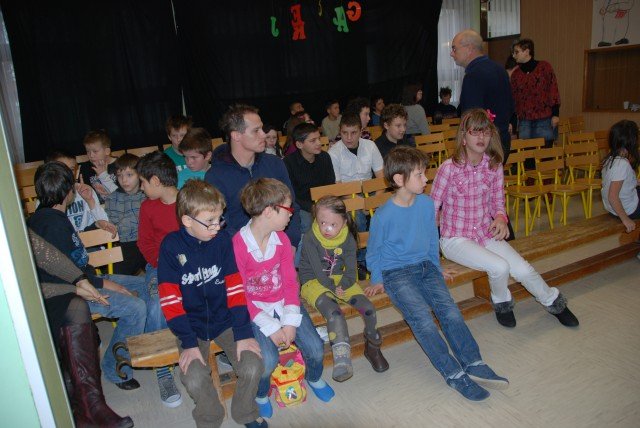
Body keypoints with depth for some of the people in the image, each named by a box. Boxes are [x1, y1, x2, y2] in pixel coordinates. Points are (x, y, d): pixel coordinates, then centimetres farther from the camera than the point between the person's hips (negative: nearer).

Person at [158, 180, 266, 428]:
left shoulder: (223, 239, -6)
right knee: (194, 380, -22)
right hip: (192, 324, -1)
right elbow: (170, 300, -10)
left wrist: (243, 333, -9)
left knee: (253, 367, -16)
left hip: (225, 319, 2)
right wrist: (188, 342, -16)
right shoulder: (171, 246, -11)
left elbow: (235, 288, -4)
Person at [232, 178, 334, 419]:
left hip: (284, 303, 5)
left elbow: (290, 281, 0)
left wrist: (290, 322, -11)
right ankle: (261, 394, 12)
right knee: (268, 360, -24)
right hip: (254, 308, -4)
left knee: (316, 349, -9)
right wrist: (271, 328, -18)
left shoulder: (282, 239, -1)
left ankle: (313, 378, 28)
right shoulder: (237, 245, -20)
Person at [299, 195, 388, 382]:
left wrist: (342, 286, -27)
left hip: (341, 280, 4)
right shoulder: (310, 239, -17)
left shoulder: (348, 239, -6)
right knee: (334, 313, -35)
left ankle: (373, 347, 13)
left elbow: (351, 271, -9)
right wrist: (334, 288, -24)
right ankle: (342, 357, -30)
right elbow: (318, 272, -18)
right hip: (314, 282, -4)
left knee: (369, 308, -15)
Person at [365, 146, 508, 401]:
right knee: (422, 318, -22)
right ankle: (454, 374, -14)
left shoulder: (427, 204, 1)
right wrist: (377, 281, -2)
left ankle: (473, 364, -8)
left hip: (425, 266, 5)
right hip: (395, 273, -5)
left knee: (450, 310, -16)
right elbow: (373, 252, -1)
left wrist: (436, 269, 20)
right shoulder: (384, 215, -14)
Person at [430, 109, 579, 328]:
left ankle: (554, 303, 25)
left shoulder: (494, 166, -2)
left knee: (523, 269, -7)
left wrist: (500, 218, -13)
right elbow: (432, 207, -11)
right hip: (455, 239, -4)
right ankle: (502, 302, 10)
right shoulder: (449, 168, -17)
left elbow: (498, 202, 9)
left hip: (487, 233, 4)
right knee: (500, 267, -25)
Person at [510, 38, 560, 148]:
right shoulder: (515, 73, 11)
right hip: (524, 122, 2)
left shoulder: (544, 67, 3)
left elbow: (554, 90, 1)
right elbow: (512, 98, 12)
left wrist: (555, 114, -6)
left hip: (544, 120, -2)